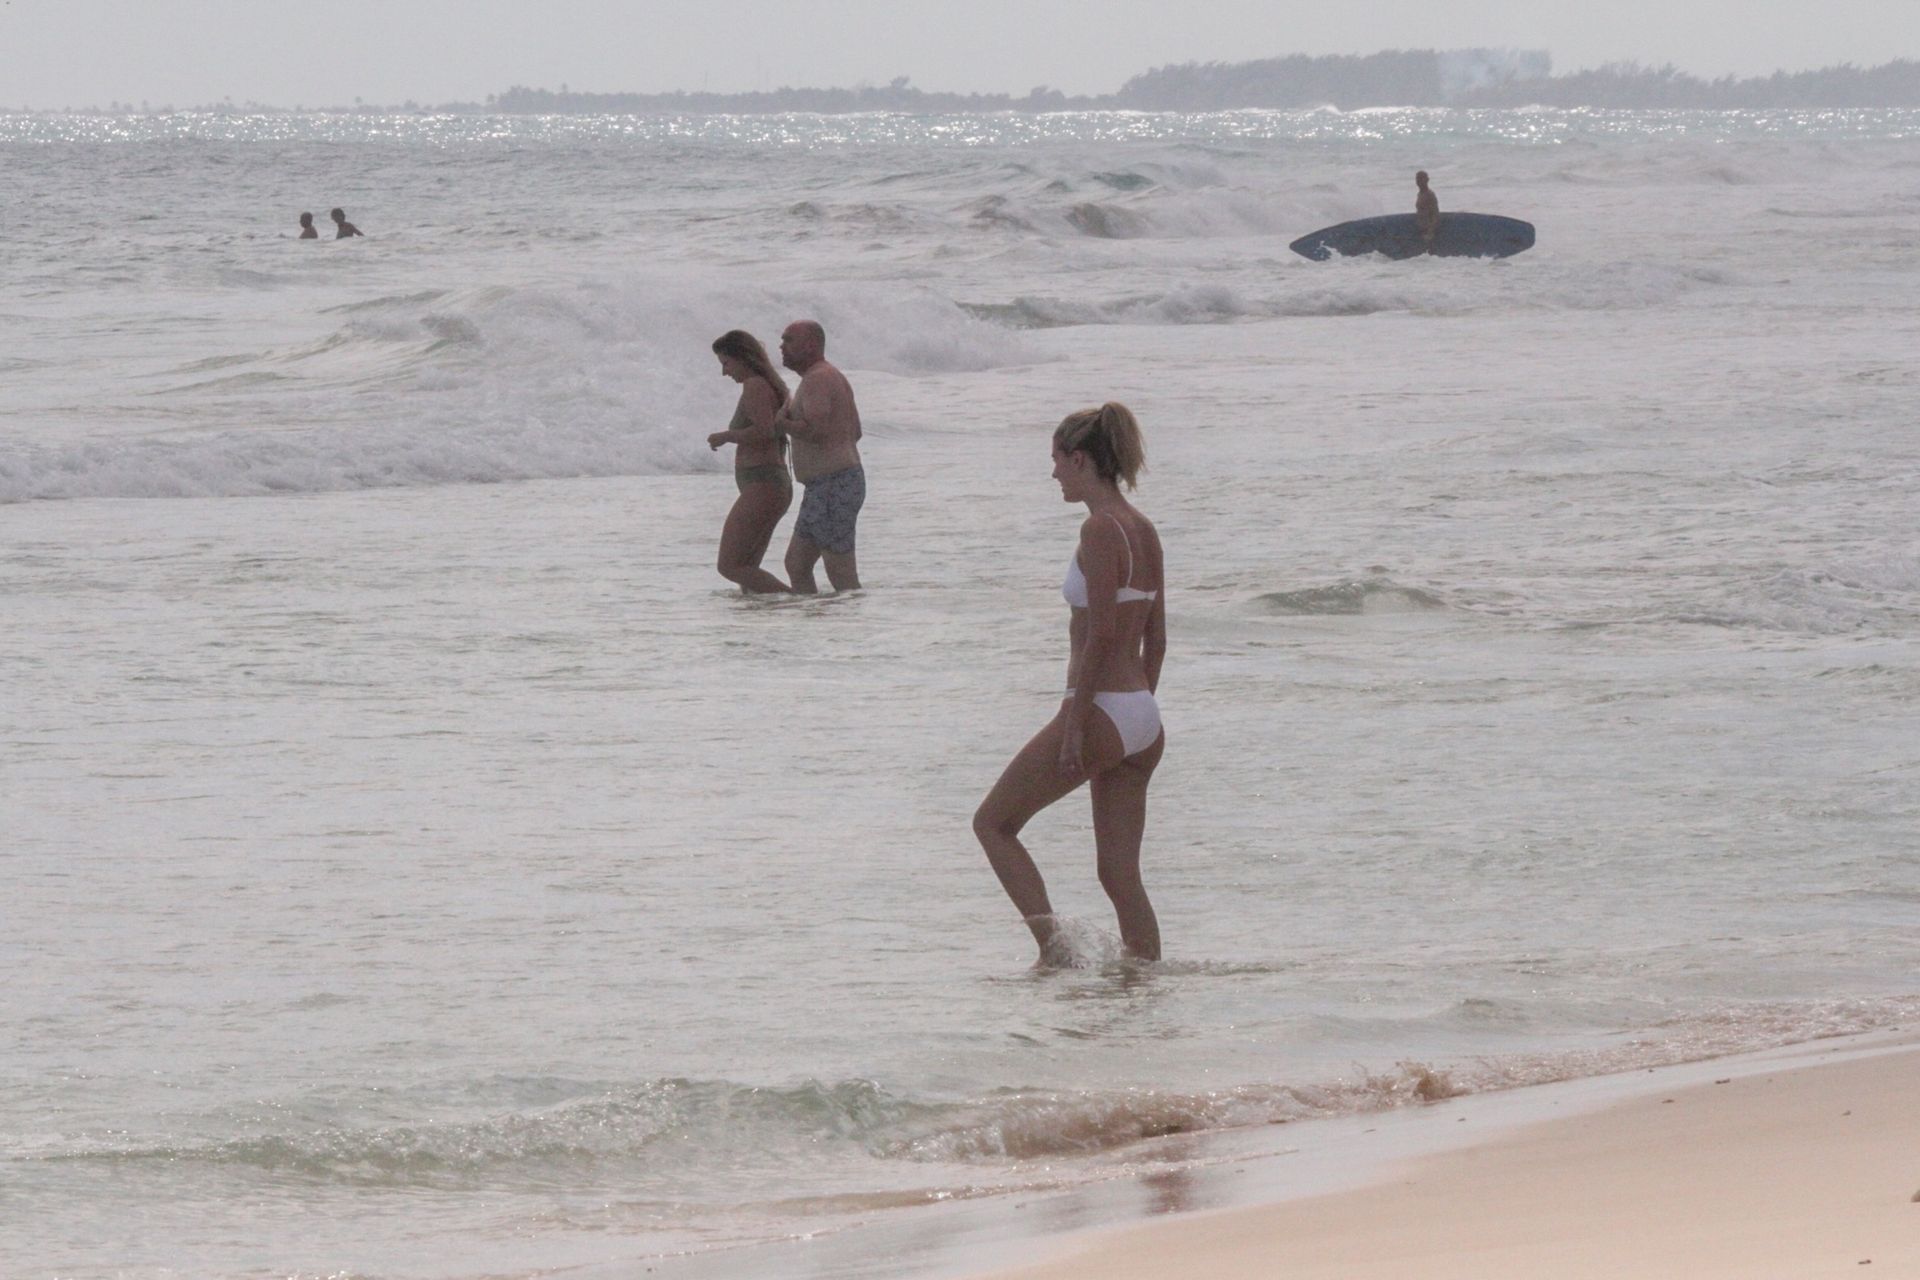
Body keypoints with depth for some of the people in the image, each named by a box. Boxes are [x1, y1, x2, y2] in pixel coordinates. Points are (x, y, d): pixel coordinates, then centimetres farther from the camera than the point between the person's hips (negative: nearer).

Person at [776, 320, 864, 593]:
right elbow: (855, 433, 24)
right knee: (796, 564, 12)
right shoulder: (834, 377, 18)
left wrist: (780, 422, -9)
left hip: (833, 488, -11)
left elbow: (815, 431, -25)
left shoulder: (817, 379, -14)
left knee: (842, 578, -8)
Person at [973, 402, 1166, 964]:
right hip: (1143, 718, 9)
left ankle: (1052, 941, -8)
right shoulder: (1143, 529, 12)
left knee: (992, 822, 5)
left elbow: (1101, 634, -19)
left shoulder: (1101, 529, -14)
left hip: (1101, 711, -9)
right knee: (1120, 873, 10)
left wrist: (1073, 723, -17)